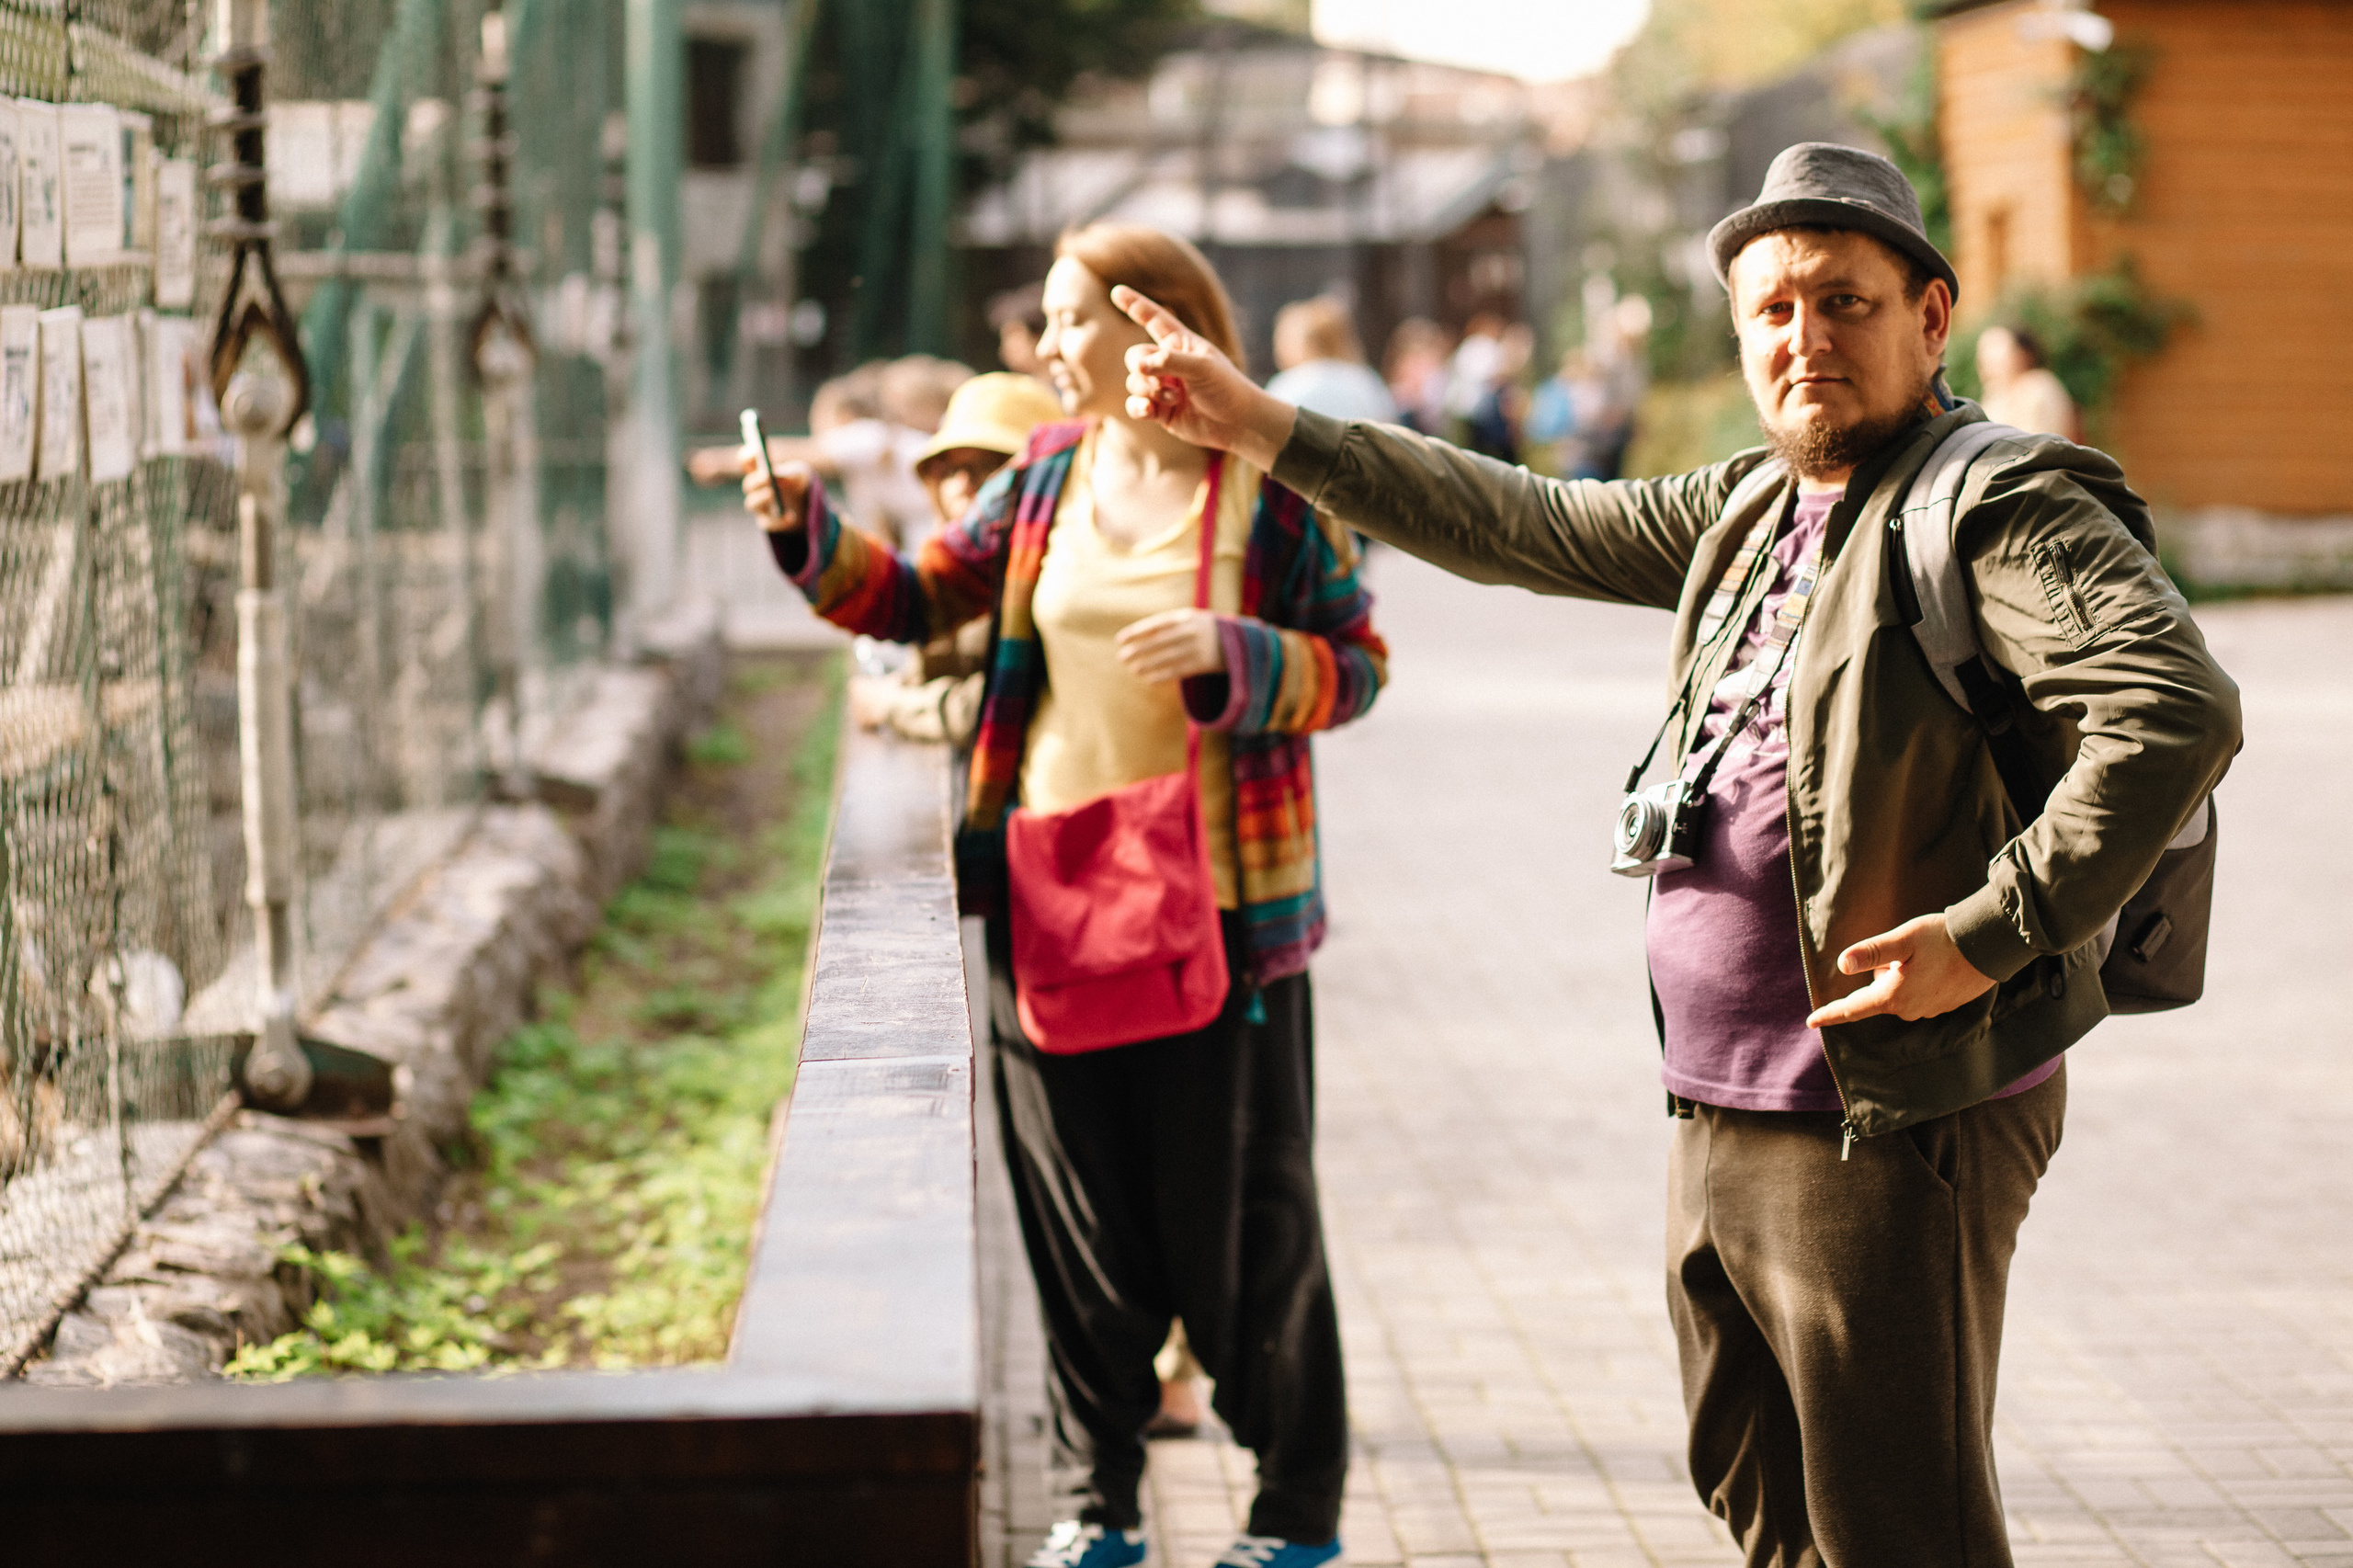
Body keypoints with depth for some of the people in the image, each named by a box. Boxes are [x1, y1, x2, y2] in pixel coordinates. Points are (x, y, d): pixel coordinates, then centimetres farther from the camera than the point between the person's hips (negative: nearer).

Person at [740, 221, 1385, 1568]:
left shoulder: (1272, 485, -6)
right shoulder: (1049, 476, 8)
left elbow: (1358, 665, -6)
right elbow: (918, 598, 11)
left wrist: (1229, 655, -22)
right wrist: (811, 530, -3)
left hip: (1220, 906, -4)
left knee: (1244, 1217, 3)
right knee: (1080, 1218, 10)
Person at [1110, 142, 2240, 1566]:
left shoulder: (2007, 509, -13)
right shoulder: (1753, 510, 14)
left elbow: (2178, 713, -27)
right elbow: (1524, 526, 20)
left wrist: (1987, 936, -26)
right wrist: (1261, 426, 18)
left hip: (1891, 1131, -9)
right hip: (1723, 1125, 9)